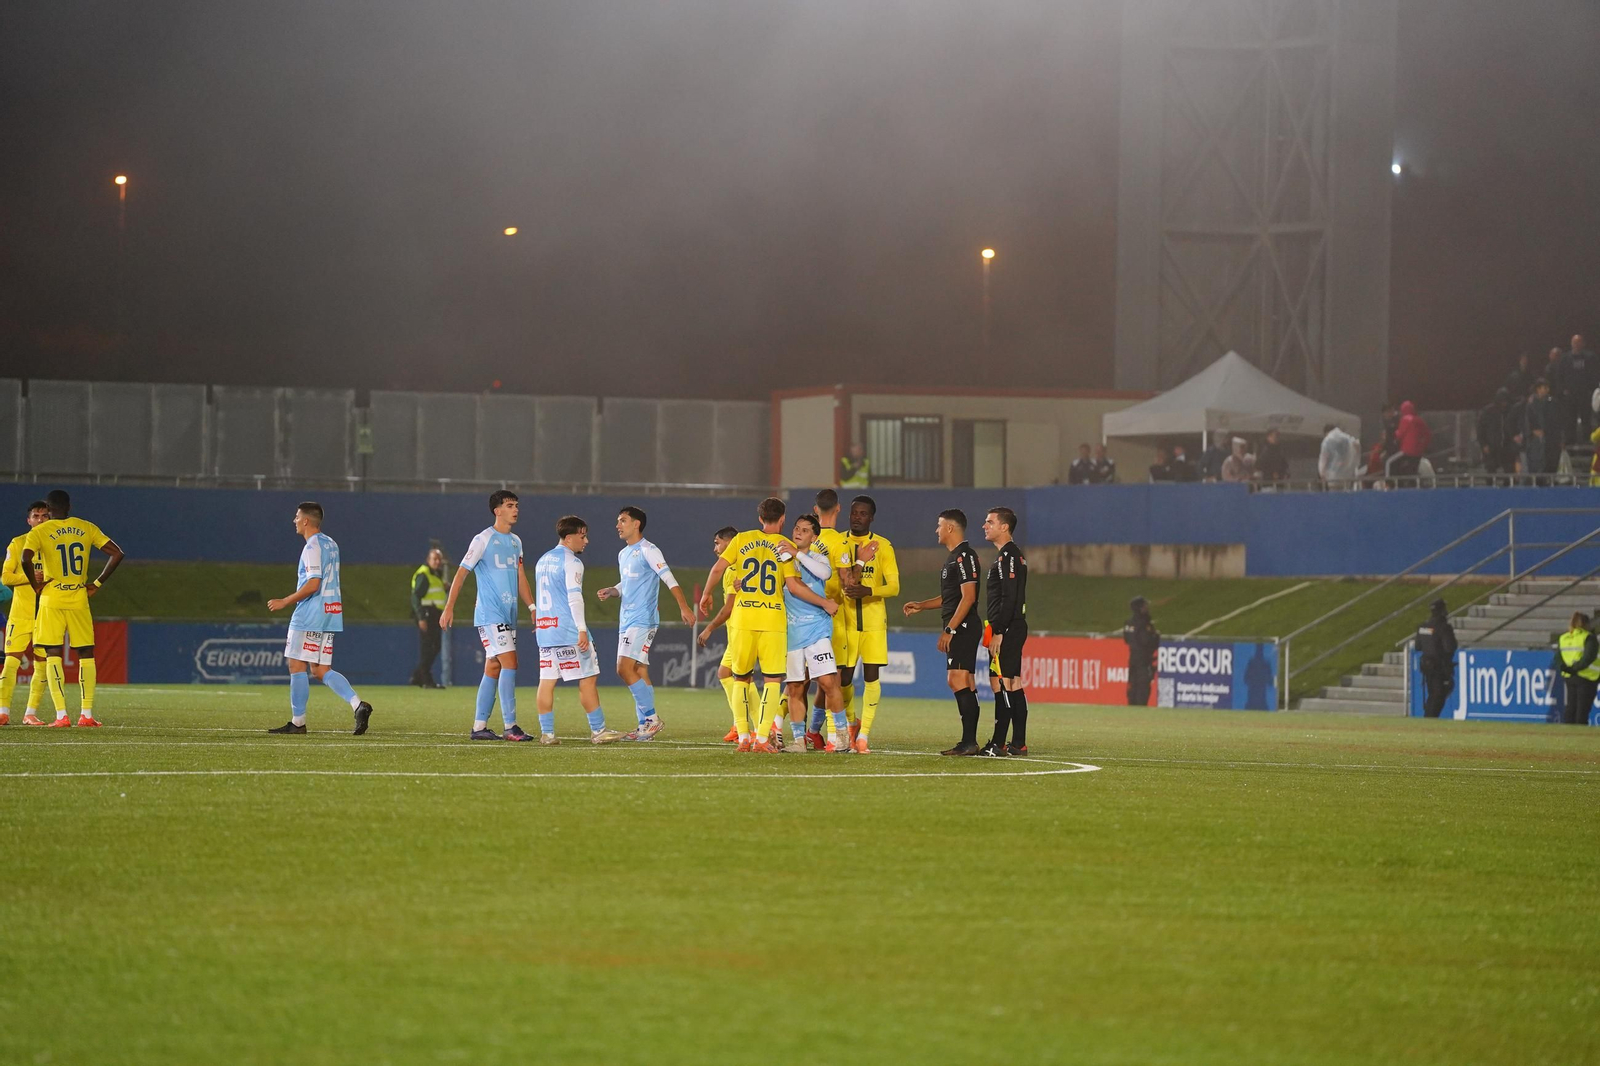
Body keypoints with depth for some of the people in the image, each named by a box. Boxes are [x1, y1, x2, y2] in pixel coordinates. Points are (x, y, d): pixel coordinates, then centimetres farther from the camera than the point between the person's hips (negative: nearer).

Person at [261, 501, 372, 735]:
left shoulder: (313, 547, -14)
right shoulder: (331, 545, 15)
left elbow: (313, 584, -21)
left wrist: (285, 602, -15)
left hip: (309, 616, -9)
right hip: (331, 614, 9)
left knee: (297, 665, 0)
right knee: (321, 670, 9)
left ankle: (297, 722, 2)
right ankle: (358, 705, -8)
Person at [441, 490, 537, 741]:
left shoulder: (515, 542, 15)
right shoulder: (483, 540, -7)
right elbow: (462, 573, -6)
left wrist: (533, 608, 10)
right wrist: (449, 607, -11)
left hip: (508, 614, 8)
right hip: (489, 614, -8)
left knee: (493, 669, 8)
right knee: (509, 663, -15)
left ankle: (479, 726, 12)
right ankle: (510, 726, -14)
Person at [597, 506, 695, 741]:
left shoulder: (648, 551, -9)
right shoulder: (623, 554, 17)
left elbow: (669, 579, -15)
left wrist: (683, 607, -23)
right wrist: (611, 591, 6)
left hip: (643, 619, -9)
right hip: (627, 620, 9)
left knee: (625, 668, -17)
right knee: (639, 672, 7)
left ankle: (651, 717, -10)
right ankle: (645, 725, 8)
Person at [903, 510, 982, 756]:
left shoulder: (964, 556, -13)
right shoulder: (953, 557, 20)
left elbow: (968, 597, -20)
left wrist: (949, 630, -22)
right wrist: (920, 605, 24)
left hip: (962, 628, -11)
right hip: (961, 631, 11)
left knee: (958, 681, -14)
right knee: (964, 685, 9)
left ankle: (969, 742, -16)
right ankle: (969, 742, 9)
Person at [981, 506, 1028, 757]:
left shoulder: (1007, 557, -13)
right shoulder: (1014, 555, 19)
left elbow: (1008, 598, -20)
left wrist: (998, 632, -21)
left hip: (1007, 630, -11)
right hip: (1016, 628, 11)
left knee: (1001, 683, -11)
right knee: (1013, 684, 11)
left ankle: (998, 743, -13)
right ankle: (1019, 743, 13)